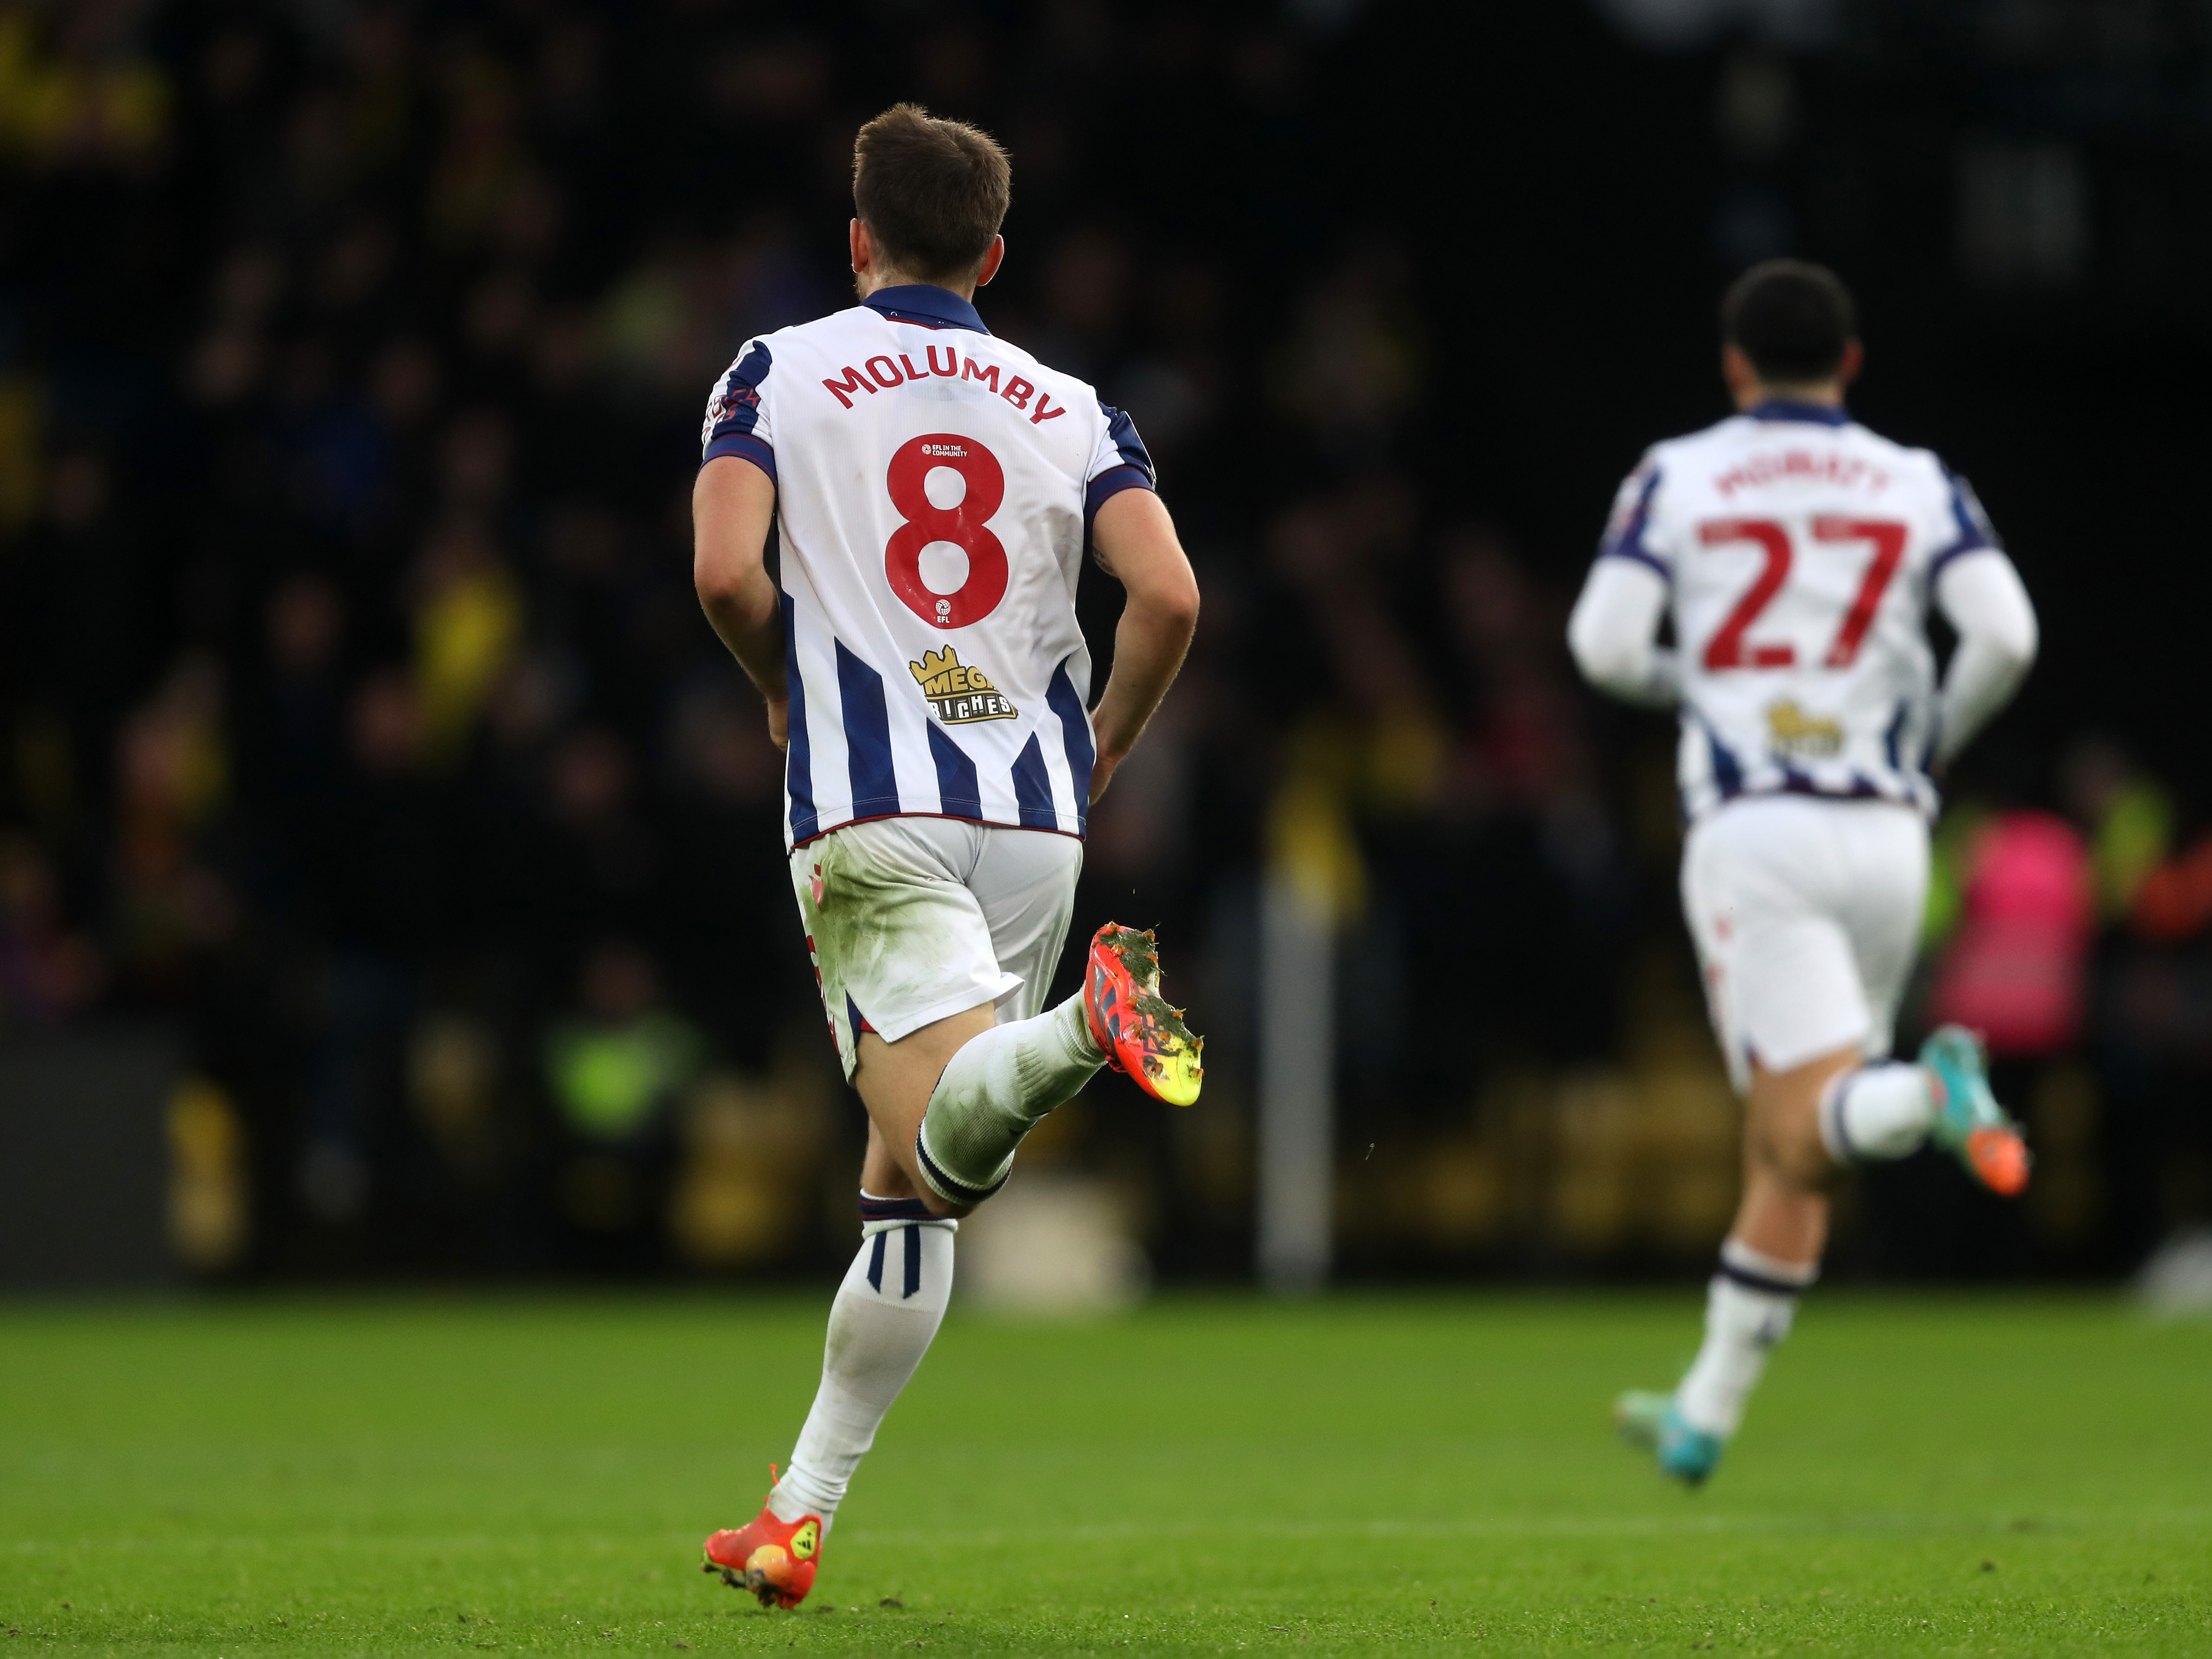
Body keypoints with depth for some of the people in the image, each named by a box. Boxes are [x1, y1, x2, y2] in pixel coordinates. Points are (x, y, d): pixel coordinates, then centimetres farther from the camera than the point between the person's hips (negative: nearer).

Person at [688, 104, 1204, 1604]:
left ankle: (1081, 1028, -51)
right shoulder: (1069, 408, 13)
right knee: (907, 1181, 13)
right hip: (1034, 816, 3)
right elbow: (1170, 595, -2)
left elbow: (726, 572, -8)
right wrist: (1098, 755, 15)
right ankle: (800, 1514, 13)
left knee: (947, 1136, -19)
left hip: (869, 808, -3)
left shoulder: (779, 371, 7)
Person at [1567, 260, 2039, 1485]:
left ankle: (1932, 1092, -44)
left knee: (1810, 1123, -11)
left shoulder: (1676, 478, 4)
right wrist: (1936, 738, 12)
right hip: (1884, 834, 3)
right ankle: (1706, 1415, 20)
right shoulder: (1922, 488, 7)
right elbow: (2006, 634, -6)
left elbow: (1603, 643, -6)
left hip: (1750, 829, -3)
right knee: (1783, 1151, 14)